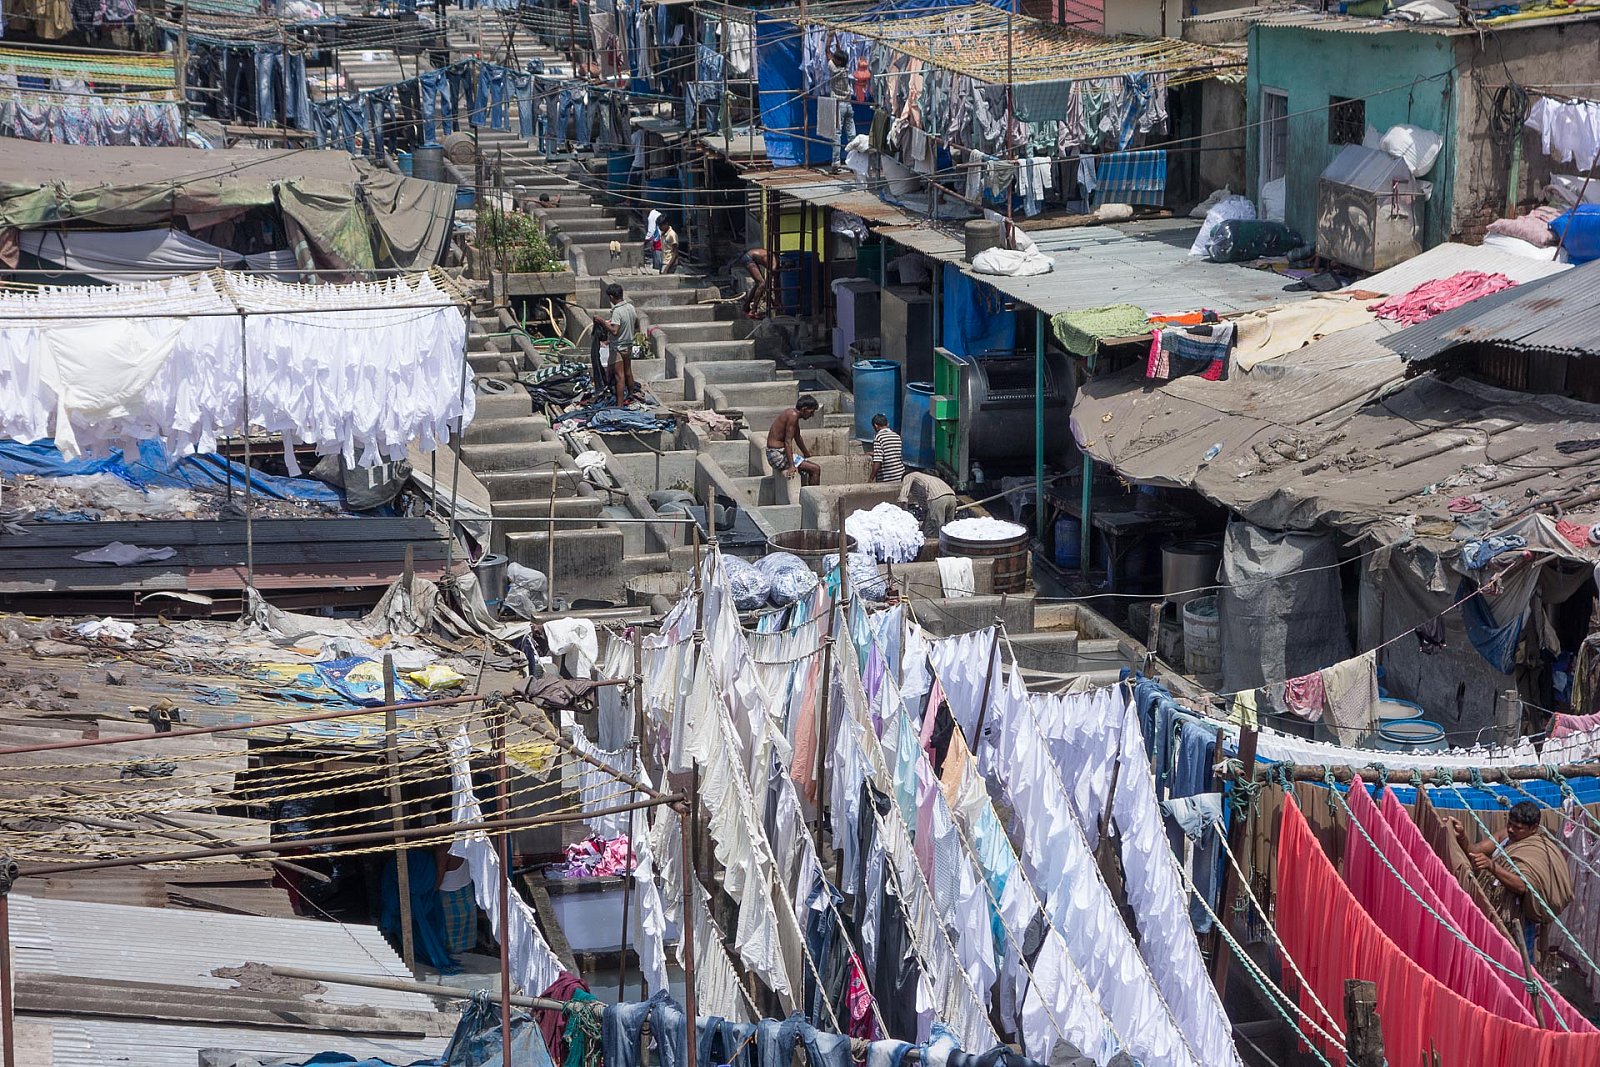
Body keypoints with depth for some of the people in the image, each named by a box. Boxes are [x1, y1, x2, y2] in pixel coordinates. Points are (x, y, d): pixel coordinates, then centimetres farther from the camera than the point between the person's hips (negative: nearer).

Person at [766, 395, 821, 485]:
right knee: (815, 469, -14)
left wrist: (807, 454, 43)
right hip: (777, 454, -10)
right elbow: (788, 442, -26)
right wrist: (791, 466, -33)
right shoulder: (793, 416, -19)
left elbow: (797, 438, 28)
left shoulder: (793, 413, 11)